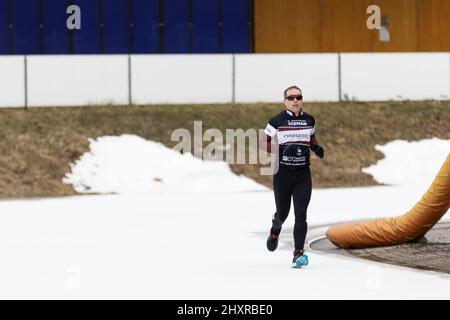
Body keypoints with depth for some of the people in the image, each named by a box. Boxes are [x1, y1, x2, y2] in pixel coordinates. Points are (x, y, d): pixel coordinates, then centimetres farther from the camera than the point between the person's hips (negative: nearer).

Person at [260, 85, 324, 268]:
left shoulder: (309, 120, 6)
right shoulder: (277, 121, -6)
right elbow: (263, 143, -1)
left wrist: (317, 148, 2)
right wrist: (281, 150, -17)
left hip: (303, 175, 2)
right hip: (282, 174, -2)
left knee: (301, 214, -9)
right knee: (282, 213, 10)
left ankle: (299, 253, -6)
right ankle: (275, 230, 46)